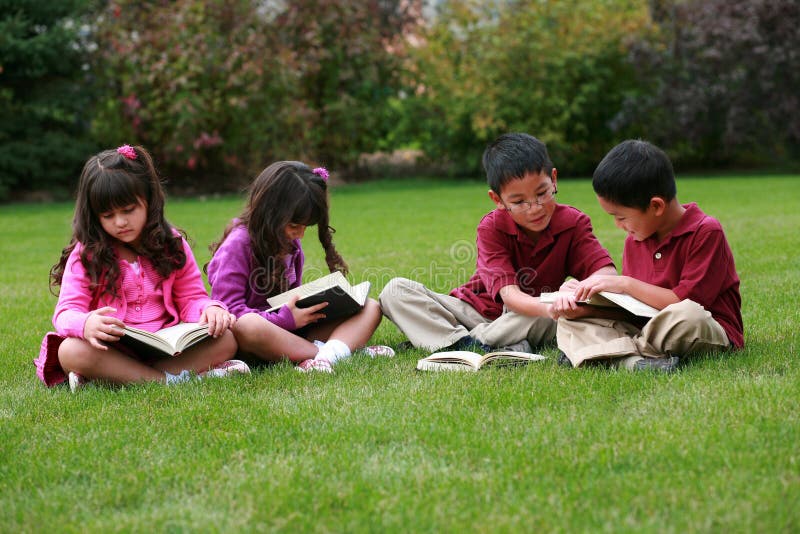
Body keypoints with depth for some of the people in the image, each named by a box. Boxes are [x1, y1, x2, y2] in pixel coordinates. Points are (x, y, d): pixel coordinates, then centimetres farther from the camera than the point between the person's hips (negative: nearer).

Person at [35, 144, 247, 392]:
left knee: (225, 339, -21)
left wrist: (210, 309, -15)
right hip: (111, 350, -2)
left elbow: (191, 297, 10)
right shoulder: (86, 254, -1)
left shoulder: (172, 245, 8)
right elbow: (66, 312, -9)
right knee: (70, 352, -34)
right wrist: (85, 324, -35)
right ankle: (169, 378, -33)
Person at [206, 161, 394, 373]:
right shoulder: (237, 245, -10)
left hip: (291, 333, 7)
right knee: (245, 326, -43)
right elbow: (228, 308, -17)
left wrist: (313, 304, -1)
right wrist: (285, 319, -23)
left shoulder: (291, 243, 14)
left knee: (370, 307, -5)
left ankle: (328, 355, -38)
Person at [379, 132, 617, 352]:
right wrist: (549, 307, -52)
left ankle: (470, 343, -24)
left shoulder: (573, 223, -12)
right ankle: (461, 341, -35)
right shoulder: (491, 227, -18)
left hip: (520, 323, 0)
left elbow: (606, 271, -26)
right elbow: (509, 294, -29)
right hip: (473, 311, 0)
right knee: (395, 290, -19)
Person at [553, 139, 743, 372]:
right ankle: (632, 361, -33)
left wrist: (626, 284, -16)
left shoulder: (706, 232, -13)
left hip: (708, 330, -7)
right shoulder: (634, 239, 9)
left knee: (687, 317, -41)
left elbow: (687, 301, -20)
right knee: (571, 321, -3)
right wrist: (585, 307, -10)